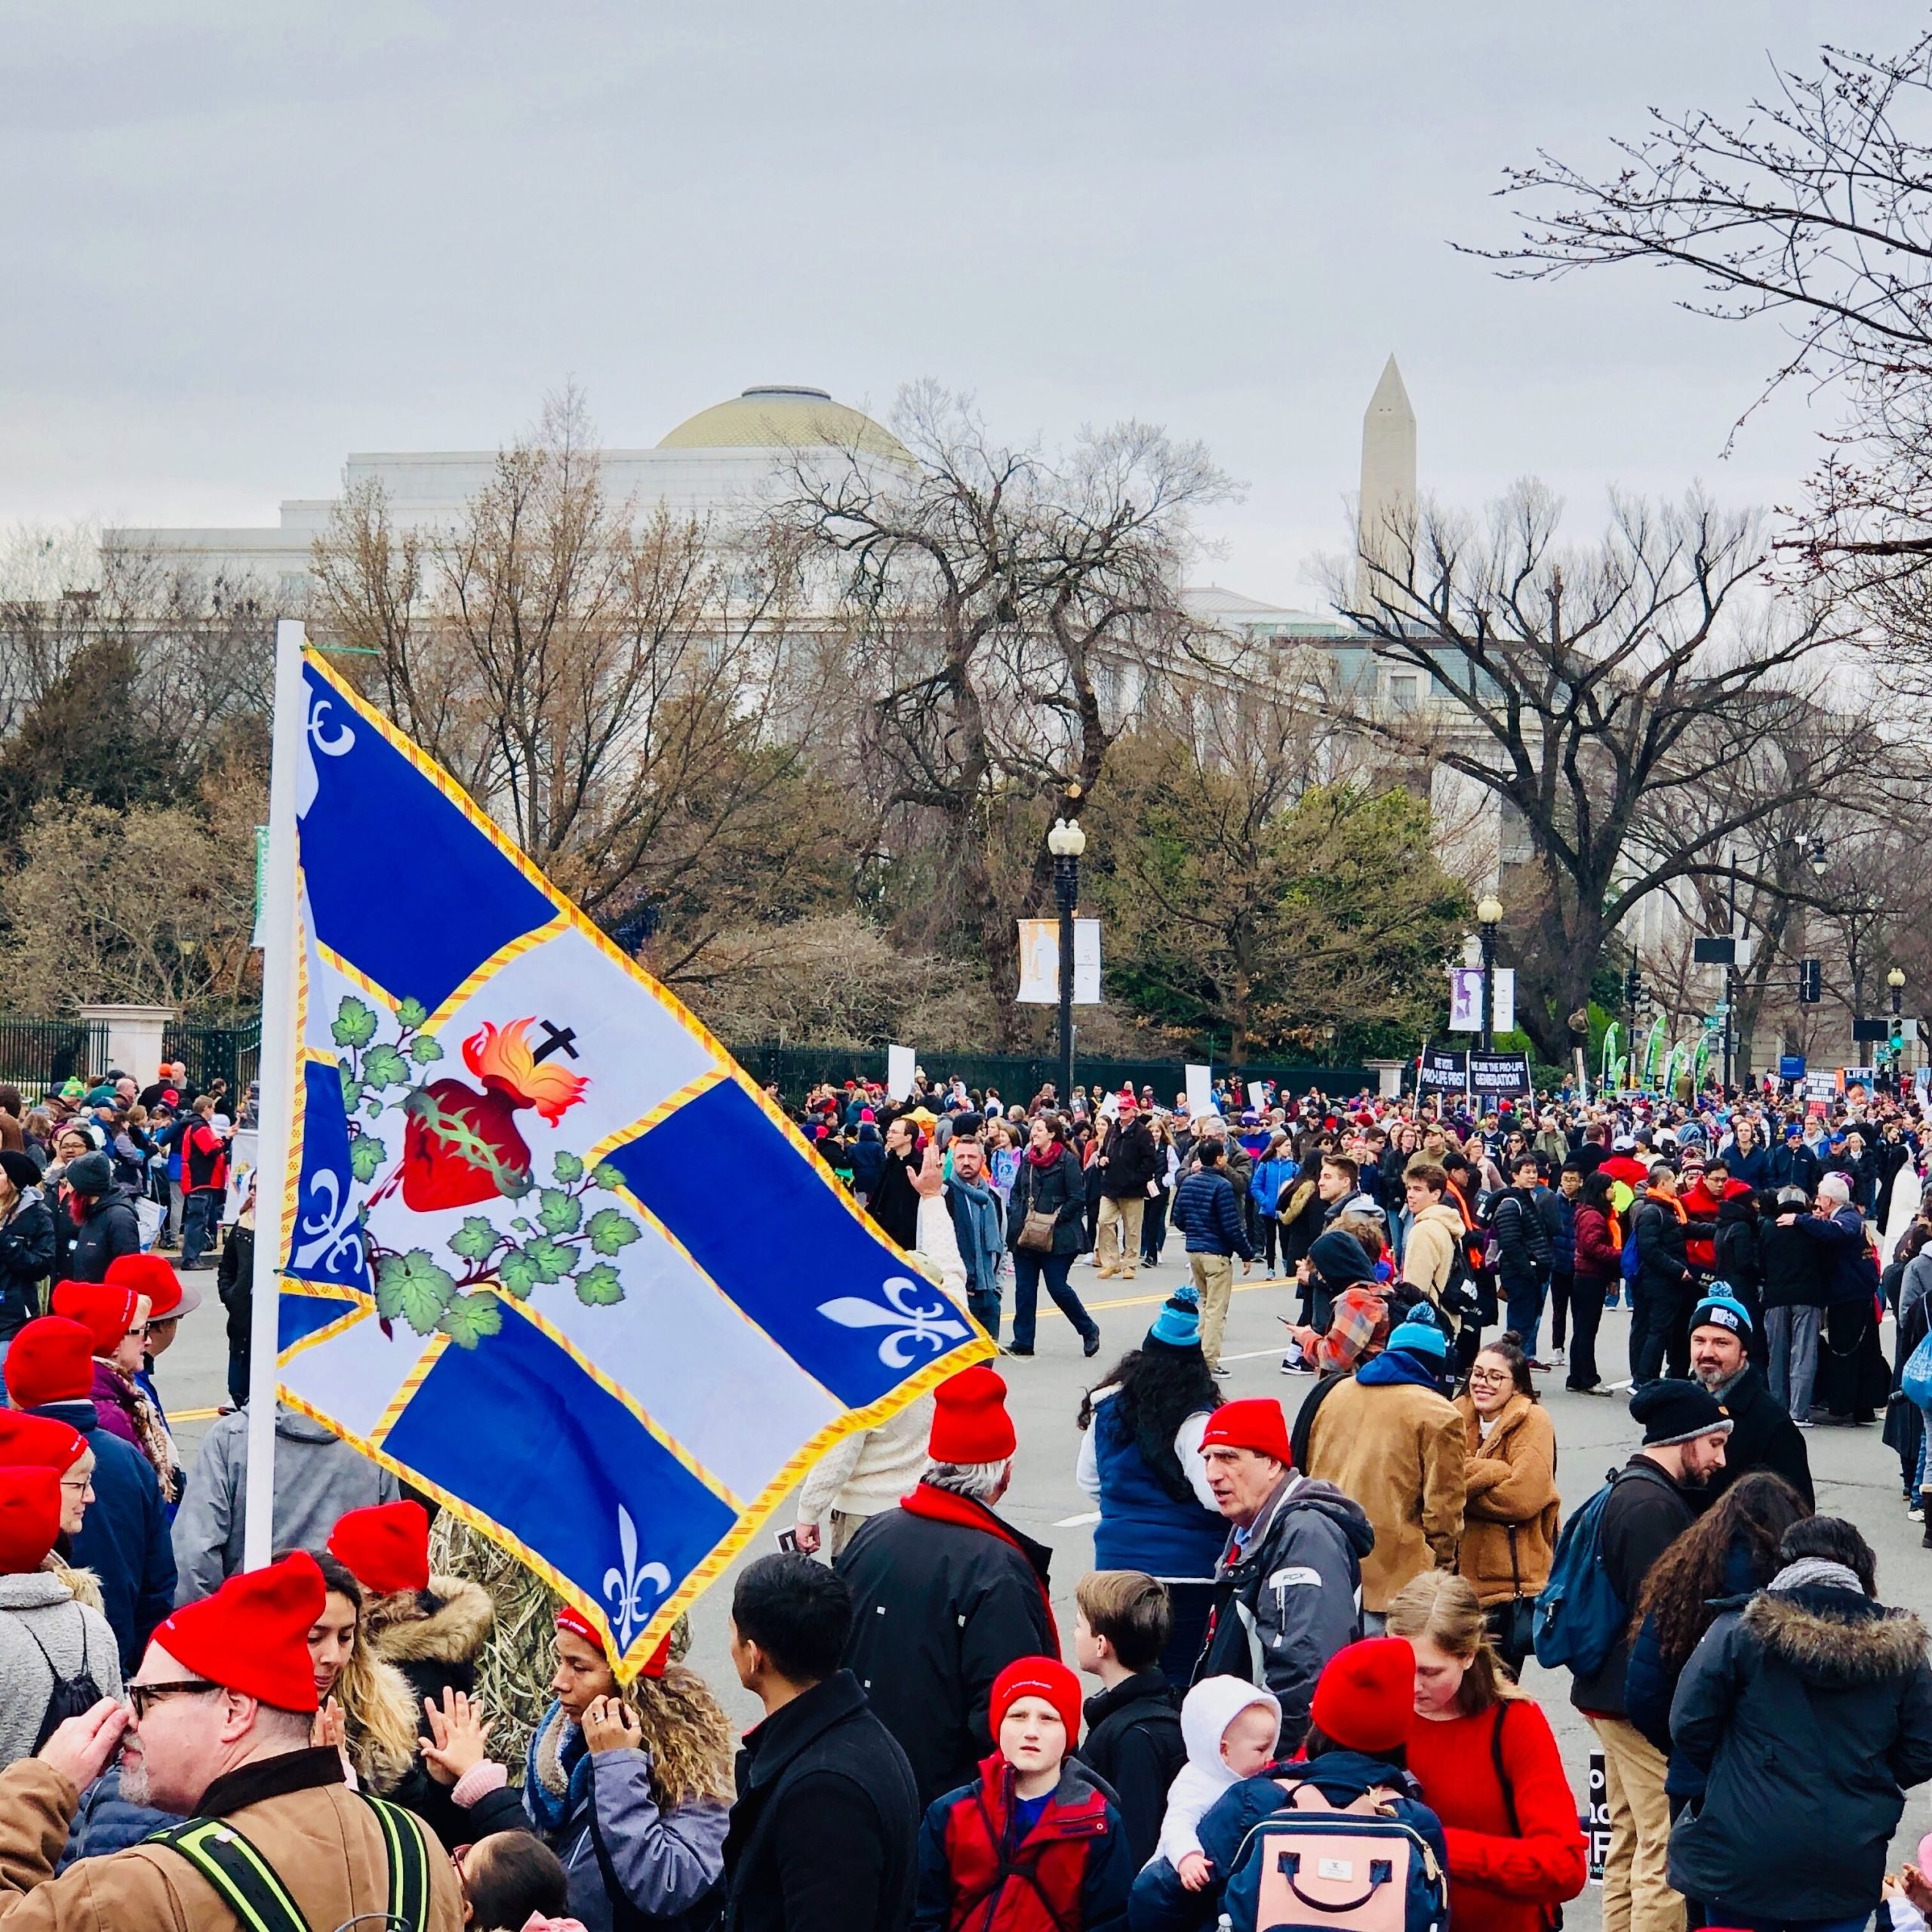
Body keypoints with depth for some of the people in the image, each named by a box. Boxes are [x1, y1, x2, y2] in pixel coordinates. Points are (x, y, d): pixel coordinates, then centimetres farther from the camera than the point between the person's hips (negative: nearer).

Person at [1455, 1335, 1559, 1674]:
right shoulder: (1459, 1417, 9)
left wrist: (1463, 1488, -10)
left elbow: (1524, 1496, -19)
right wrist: (1492, 1473, -18)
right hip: (1462, 1575, 5)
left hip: (1510, 1583, -5)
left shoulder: (1533, 1422, -7)